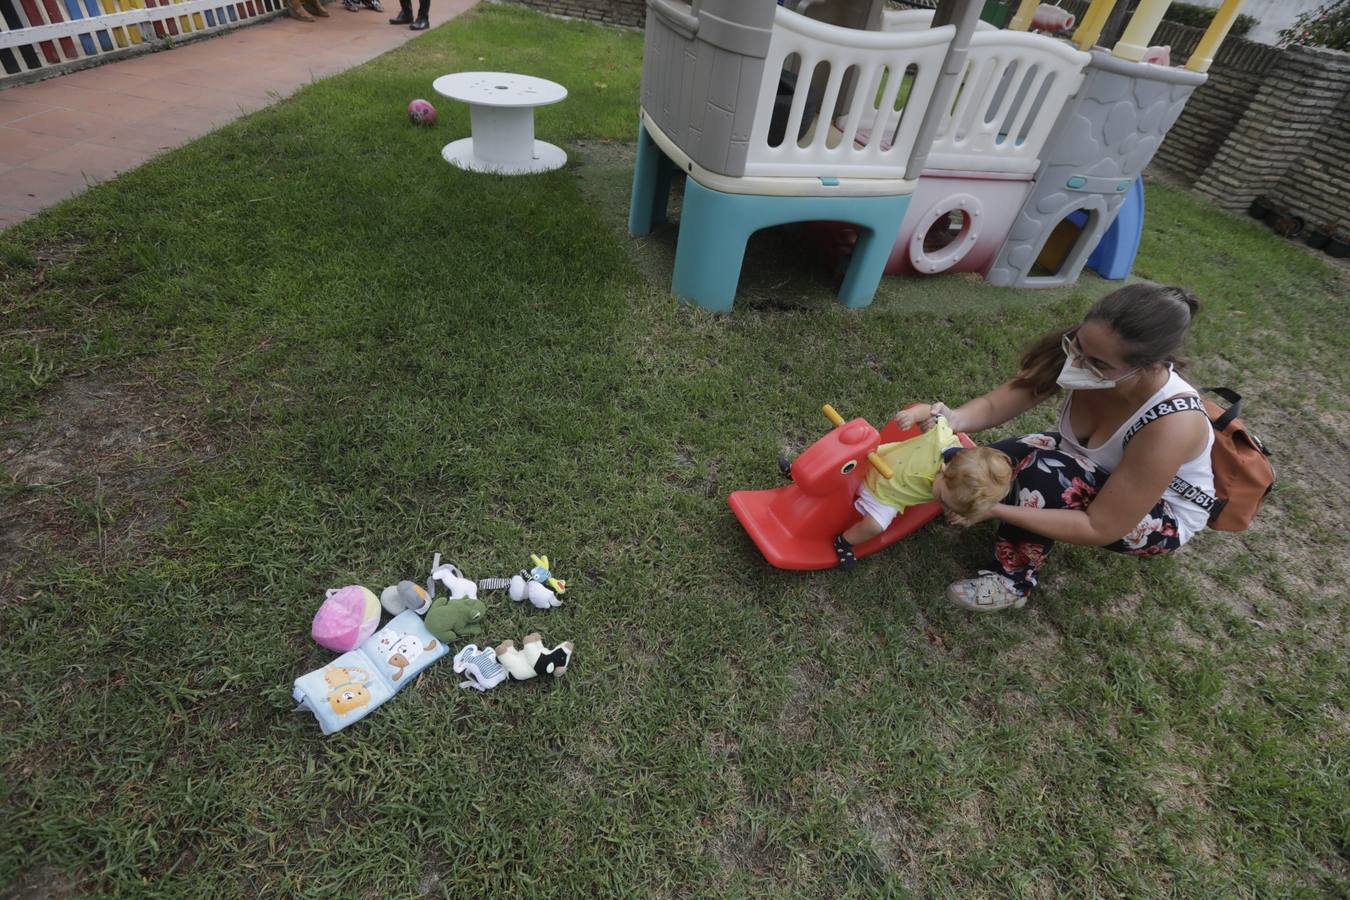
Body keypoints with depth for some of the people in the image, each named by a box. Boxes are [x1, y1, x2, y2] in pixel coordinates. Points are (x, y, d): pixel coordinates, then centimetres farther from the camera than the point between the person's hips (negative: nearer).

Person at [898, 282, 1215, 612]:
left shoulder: (1170, 424, -38)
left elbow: (1101, 528, -33)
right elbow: (993, 405, -21)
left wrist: (995, 510, -39)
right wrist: (954, 418, -44)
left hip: (1166, 518, -5)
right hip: (1098, 470, 5)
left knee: (1043, 470, -32)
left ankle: (1012, 578, -12)